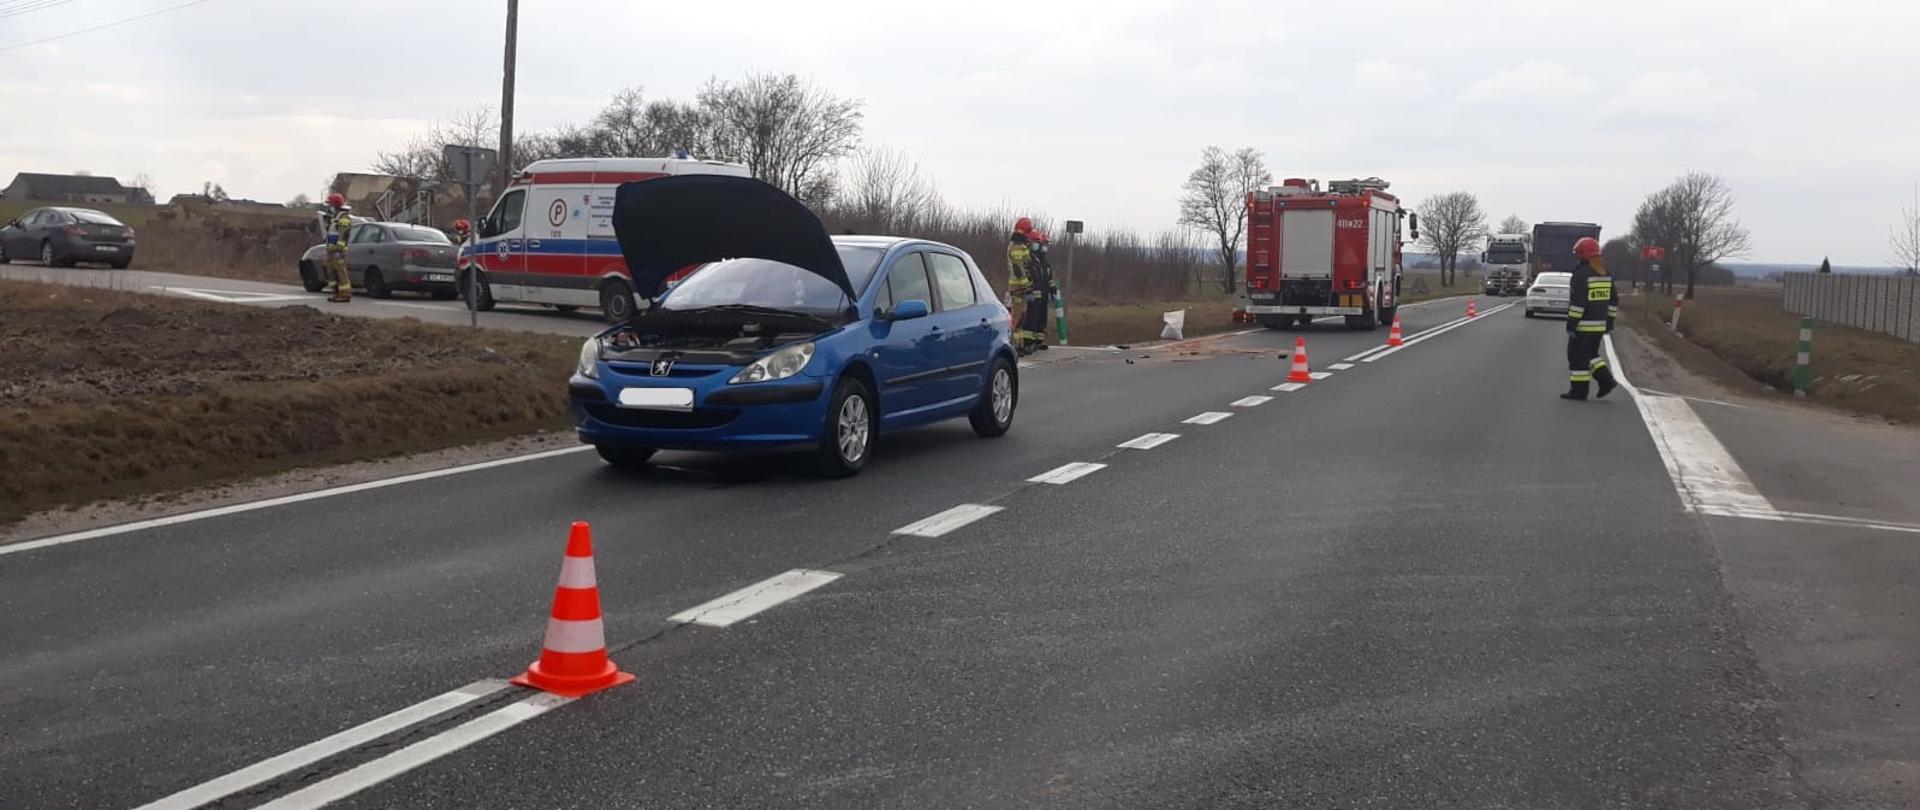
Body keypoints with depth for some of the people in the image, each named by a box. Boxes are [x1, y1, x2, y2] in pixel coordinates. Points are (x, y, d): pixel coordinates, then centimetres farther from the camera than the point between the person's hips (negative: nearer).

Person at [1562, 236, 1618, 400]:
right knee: (1590, 354, 20)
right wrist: (1609, 322, 18)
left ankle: (1579, 391, 1)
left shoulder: (1581, 274, -16)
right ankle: (1606, 380, 9)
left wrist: (1571, 324, -17)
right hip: (1600, 325, 8)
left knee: (1578, 356, -1)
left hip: (1584, 325, -8)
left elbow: (1577, 302, -20)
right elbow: (1613, 300, 14)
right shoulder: (1605, 274, 11)